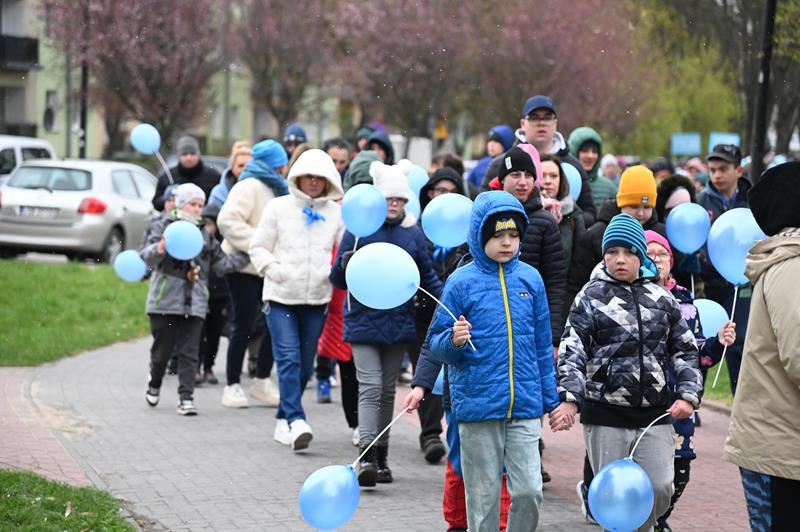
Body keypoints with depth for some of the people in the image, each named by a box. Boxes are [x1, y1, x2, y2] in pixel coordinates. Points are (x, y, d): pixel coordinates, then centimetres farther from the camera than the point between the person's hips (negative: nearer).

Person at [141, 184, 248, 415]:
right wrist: (159, 249, -31)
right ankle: (154, 385, 31)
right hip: (165, 300, -3)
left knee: (189, 353, -2)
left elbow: (221, 263, 19)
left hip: (194, 303, 3)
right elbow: (147, 257, -9)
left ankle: (186, 398, -2)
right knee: (162, 349, 5)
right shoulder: (166, 227, 0)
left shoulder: (204, 235, 14)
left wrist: (246, 255, 10)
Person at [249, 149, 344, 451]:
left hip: (317, 298, 2)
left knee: (305, 364, 6)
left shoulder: (337, 213, 9)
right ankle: (296, 421, -23)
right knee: (289, 359, -15)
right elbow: (259, 247, 7)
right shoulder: (279, 207, 6)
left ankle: (283, 419, 21)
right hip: (281, 296, -2)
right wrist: (273, 269, -9)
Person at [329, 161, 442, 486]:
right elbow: (338, 280, -2)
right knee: (370, 387, -12)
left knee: (388, 390, 11)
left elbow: (428, 277, 12)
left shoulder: (413, 234, 5)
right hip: (363, 322, -4)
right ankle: (367, 456, -18)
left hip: (399, 323, 4)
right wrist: (345, 266, -24)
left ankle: (381, 457, 19)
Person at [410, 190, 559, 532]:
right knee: (484, 497, 5)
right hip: (477, 406, -2)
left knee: (529, 491, -5)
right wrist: (454, 340, -21)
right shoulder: (461, 282, -3)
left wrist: (549, 398, 14)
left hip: (525, 407, 2)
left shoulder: (530, 279, 6)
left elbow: (542, 345, 14)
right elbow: (436, 345, 1)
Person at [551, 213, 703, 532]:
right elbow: (572, 353, -6)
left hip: (655, 415, 2)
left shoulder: (662, 299, 10)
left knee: (660, 489, -3)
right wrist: (569, 399, -19)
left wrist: (688, 396, 1)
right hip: (605, 417, -2)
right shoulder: (590, 298, 1)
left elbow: (685, 350, 14)